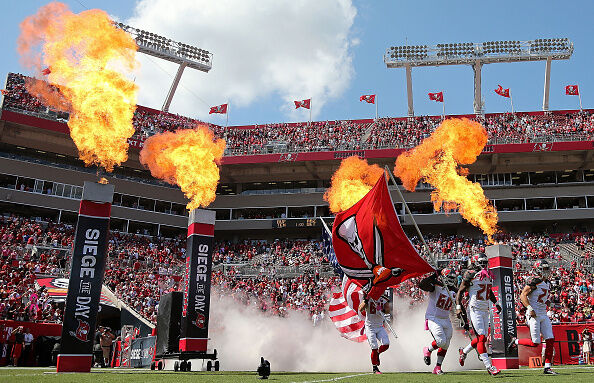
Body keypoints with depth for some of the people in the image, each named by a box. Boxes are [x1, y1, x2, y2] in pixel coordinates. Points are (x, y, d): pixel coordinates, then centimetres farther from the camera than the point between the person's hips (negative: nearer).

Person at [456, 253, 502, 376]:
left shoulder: (488, 276, 12)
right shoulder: (470, 275, -10)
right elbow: (460, 292, -9)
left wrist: (496, 303, 21)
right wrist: (458, 307, -17)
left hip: (486, 310, 8)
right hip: (475, 309, -8)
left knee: (482, 338, 11)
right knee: (481, 337, -11)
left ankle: (464, 351, 33)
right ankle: (489, 366, -10)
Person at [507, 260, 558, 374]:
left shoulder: (547, 283, 15)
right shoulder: (535, 281, -12)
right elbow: (523, 295, -16)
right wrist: (529, 308, -23)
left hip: (543, 315, 8)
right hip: (534, 315, -8)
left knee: (550, 340, 0)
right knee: (535, 343, -9)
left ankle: (547, 367, 6)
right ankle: (516, 341, 17)